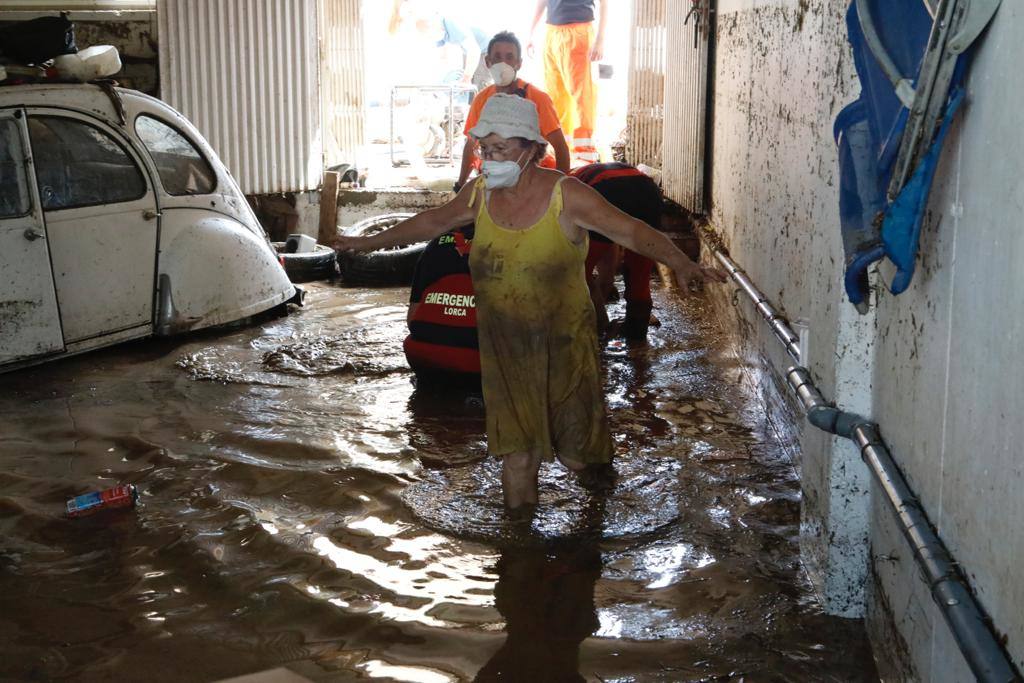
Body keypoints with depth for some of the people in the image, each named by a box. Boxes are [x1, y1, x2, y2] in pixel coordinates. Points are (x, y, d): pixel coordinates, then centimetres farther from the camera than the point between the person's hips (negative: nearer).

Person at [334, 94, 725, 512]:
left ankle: (596, 460, 47)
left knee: (576, 455, 10)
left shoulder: (566, 197, -16)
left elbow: (631, 231, -19)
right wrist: (370, 242, 22)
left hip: (561, 343, -3)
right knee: (515, 452, 10)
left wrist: (680, 263, -36)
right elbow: (432, 222, 15)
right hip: (504, 348, 3)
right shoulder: (480, 194, -2)